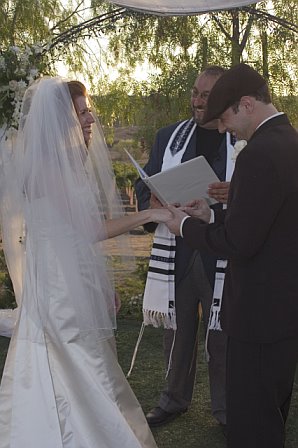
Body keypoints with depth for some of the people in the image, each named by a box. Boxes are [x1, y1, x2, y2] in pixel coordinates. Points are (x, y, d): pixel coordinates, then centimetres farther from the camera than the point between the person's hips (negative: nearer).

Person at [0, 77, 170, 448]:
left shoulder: (72, 164, 12)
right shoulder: (46, 169, -16)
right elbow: (89, 229, -15)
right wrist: (147, 216, -10)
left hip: (80, 284, 9)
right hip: (61, 289, -9)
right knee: (83, 379, -1)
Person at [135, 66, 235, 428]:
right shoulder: (169, 137, 7)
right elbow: (144, 185, 9)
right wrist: (151, 205, -14)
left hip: (223, 256, -2)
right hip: (176, 252, 3)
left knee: (222, 337, 9)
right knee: (177, 332, 16)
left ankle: (225, 407, 28)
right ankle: (175, 398, 36)